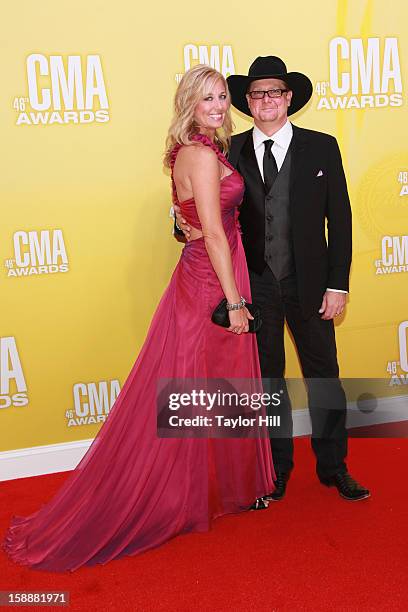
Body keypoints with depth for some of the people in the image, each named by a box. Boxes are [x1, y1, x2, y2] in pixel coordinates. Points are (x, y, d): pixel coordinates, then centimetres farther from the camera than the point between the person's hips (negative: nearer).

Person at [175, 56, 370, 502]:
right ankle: (277, 467, 30)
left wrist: (337, 284, -5)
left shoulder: (321, 148, 0)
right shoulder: (229, 152, 2)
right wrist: (186, 225, -18)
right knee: (267, 380, 12)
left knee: (324, 377, 9)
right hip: (255, 285, 1)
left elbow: (339, 219, -1)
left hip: (308, 284, 0)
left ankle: (333, 467, 28)